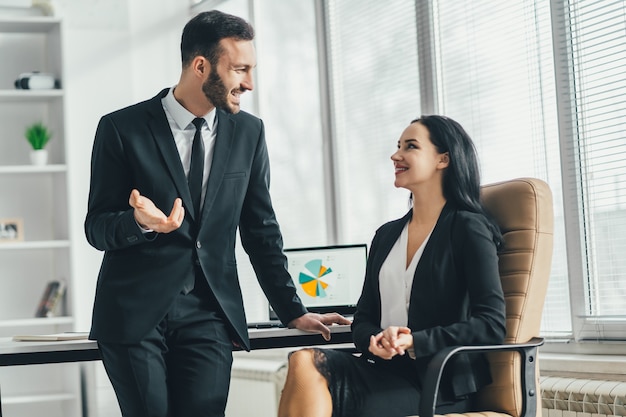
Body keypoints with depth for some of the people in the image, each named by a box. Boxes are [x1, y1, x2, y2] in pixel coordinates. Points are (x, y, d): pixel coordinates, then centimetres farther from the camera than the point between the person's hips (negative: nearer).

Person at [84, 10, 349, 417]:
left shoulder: (248, 132, 7)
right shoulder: (122, 129, -3)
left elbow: (261, 229, 12)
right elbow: (97, 228, -1)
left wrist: (293, 311, 10)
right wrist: (139, 221, -23)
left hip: (209, 314, 2)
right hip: (134, 313, -2)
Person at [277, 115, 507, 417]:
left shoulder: (468, 228, 0)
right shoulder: (386, 235, 20)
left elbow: (492, 325, -10)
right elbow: (363, 318, 16)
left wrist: (412, 341, -19)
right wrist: (375, 340, -9)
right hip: (387, 370, 6)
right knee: (304, 362, -28)